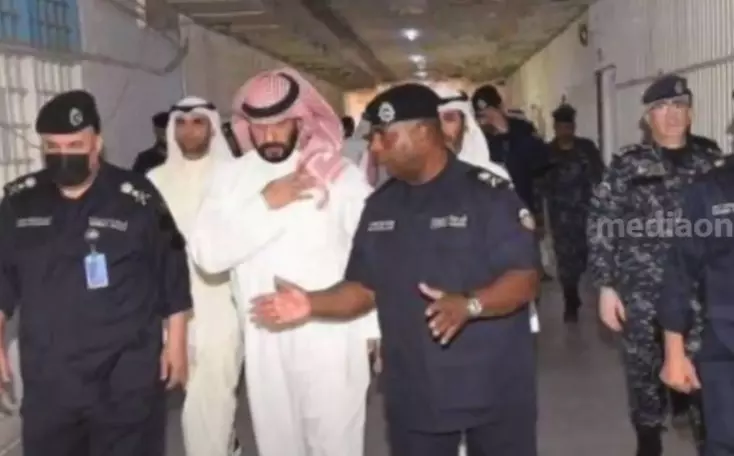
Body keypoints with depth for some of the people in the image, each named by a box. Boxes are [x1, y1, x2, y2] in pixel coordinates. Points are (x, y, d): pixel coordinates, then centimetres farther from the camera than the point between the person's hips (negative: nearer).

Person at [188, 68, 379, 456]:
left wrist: (373, 328, -2)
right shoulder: (230, 177, 2)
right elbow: (206, 253, -8)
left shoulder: (340, 173, -6)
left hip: (330, 335, -3)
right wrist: (265, 204, -16)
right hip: (264, 340, 3)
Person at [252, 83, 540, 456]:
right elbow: (364, 288, 10)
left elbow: (524, 280, -15)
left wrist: (469, 305, -32)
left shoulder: (487, 193, -10)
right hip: (412, 394, 5)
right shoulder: (380, 205, 7)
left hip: (492, 389, -4)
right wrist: (312, 304, -7)